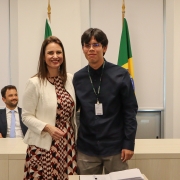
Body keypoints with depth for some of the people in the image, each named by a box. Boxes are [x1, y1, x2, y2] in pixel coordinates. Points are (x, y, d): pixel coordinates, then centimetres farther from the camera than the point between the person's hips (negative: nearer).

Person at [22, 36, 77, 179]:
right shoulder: (35, 83, -9)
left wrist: (75, 138, 11)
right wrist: (47, 127, -21)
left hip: (68, 144, 4)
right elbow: (27, 116, -7)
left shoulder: (70, 79, 4)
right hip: (44, 146, -4)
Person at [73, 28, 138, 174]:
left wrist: (129, 143, -8)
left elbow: (130, 111, -6)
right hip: (86, 148, 3)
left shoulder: (120, 75, -8)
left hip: (115, 147, -2)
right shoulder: (78, 78, 0)